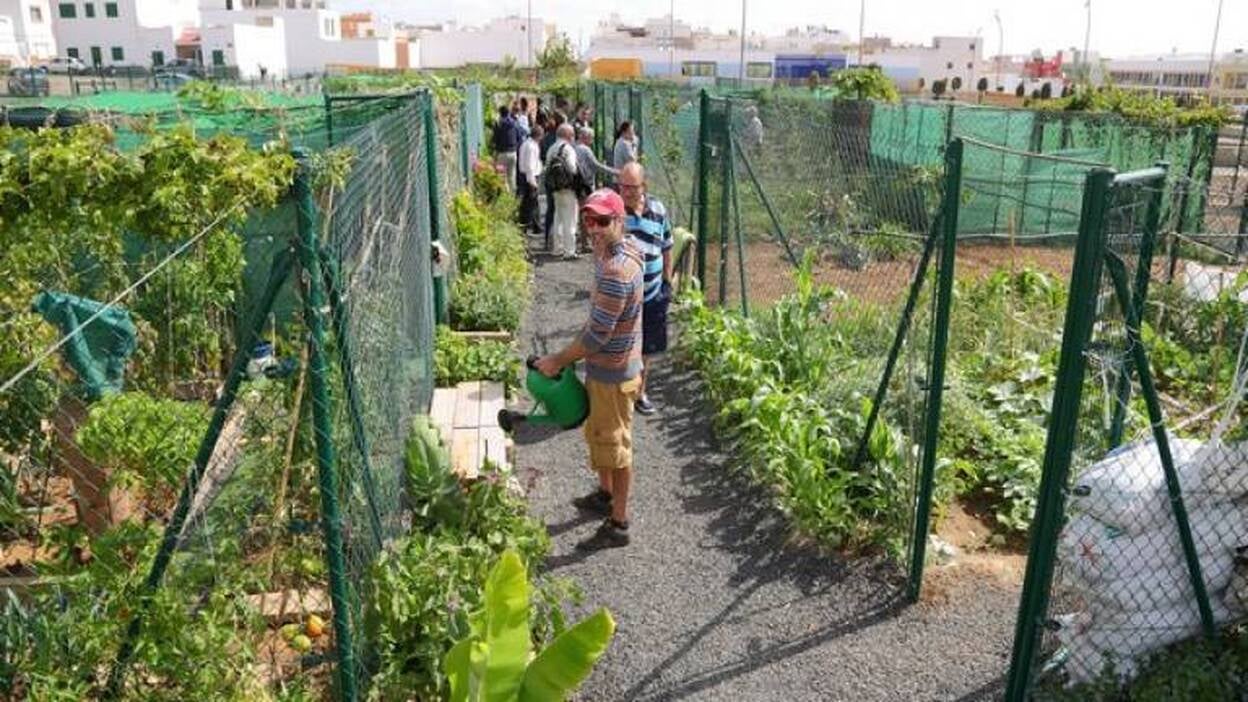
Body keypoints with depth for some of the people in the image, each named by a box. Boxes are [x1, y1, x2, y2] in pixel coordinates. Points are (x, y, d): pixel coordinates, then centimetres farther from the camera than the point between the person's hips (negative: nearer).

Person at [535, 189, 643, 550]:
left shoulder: (616, 271, -30)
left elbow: (598, 334, -27)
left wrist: (558, 361, -16)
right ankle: (605, 494, 46)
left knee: (614, 444, 4)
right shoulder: (615, 251, 2)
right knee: (599, 433, 25)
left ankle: (618, 525, 19)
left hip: (614, 373, -10)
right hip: (605, 367, 10)